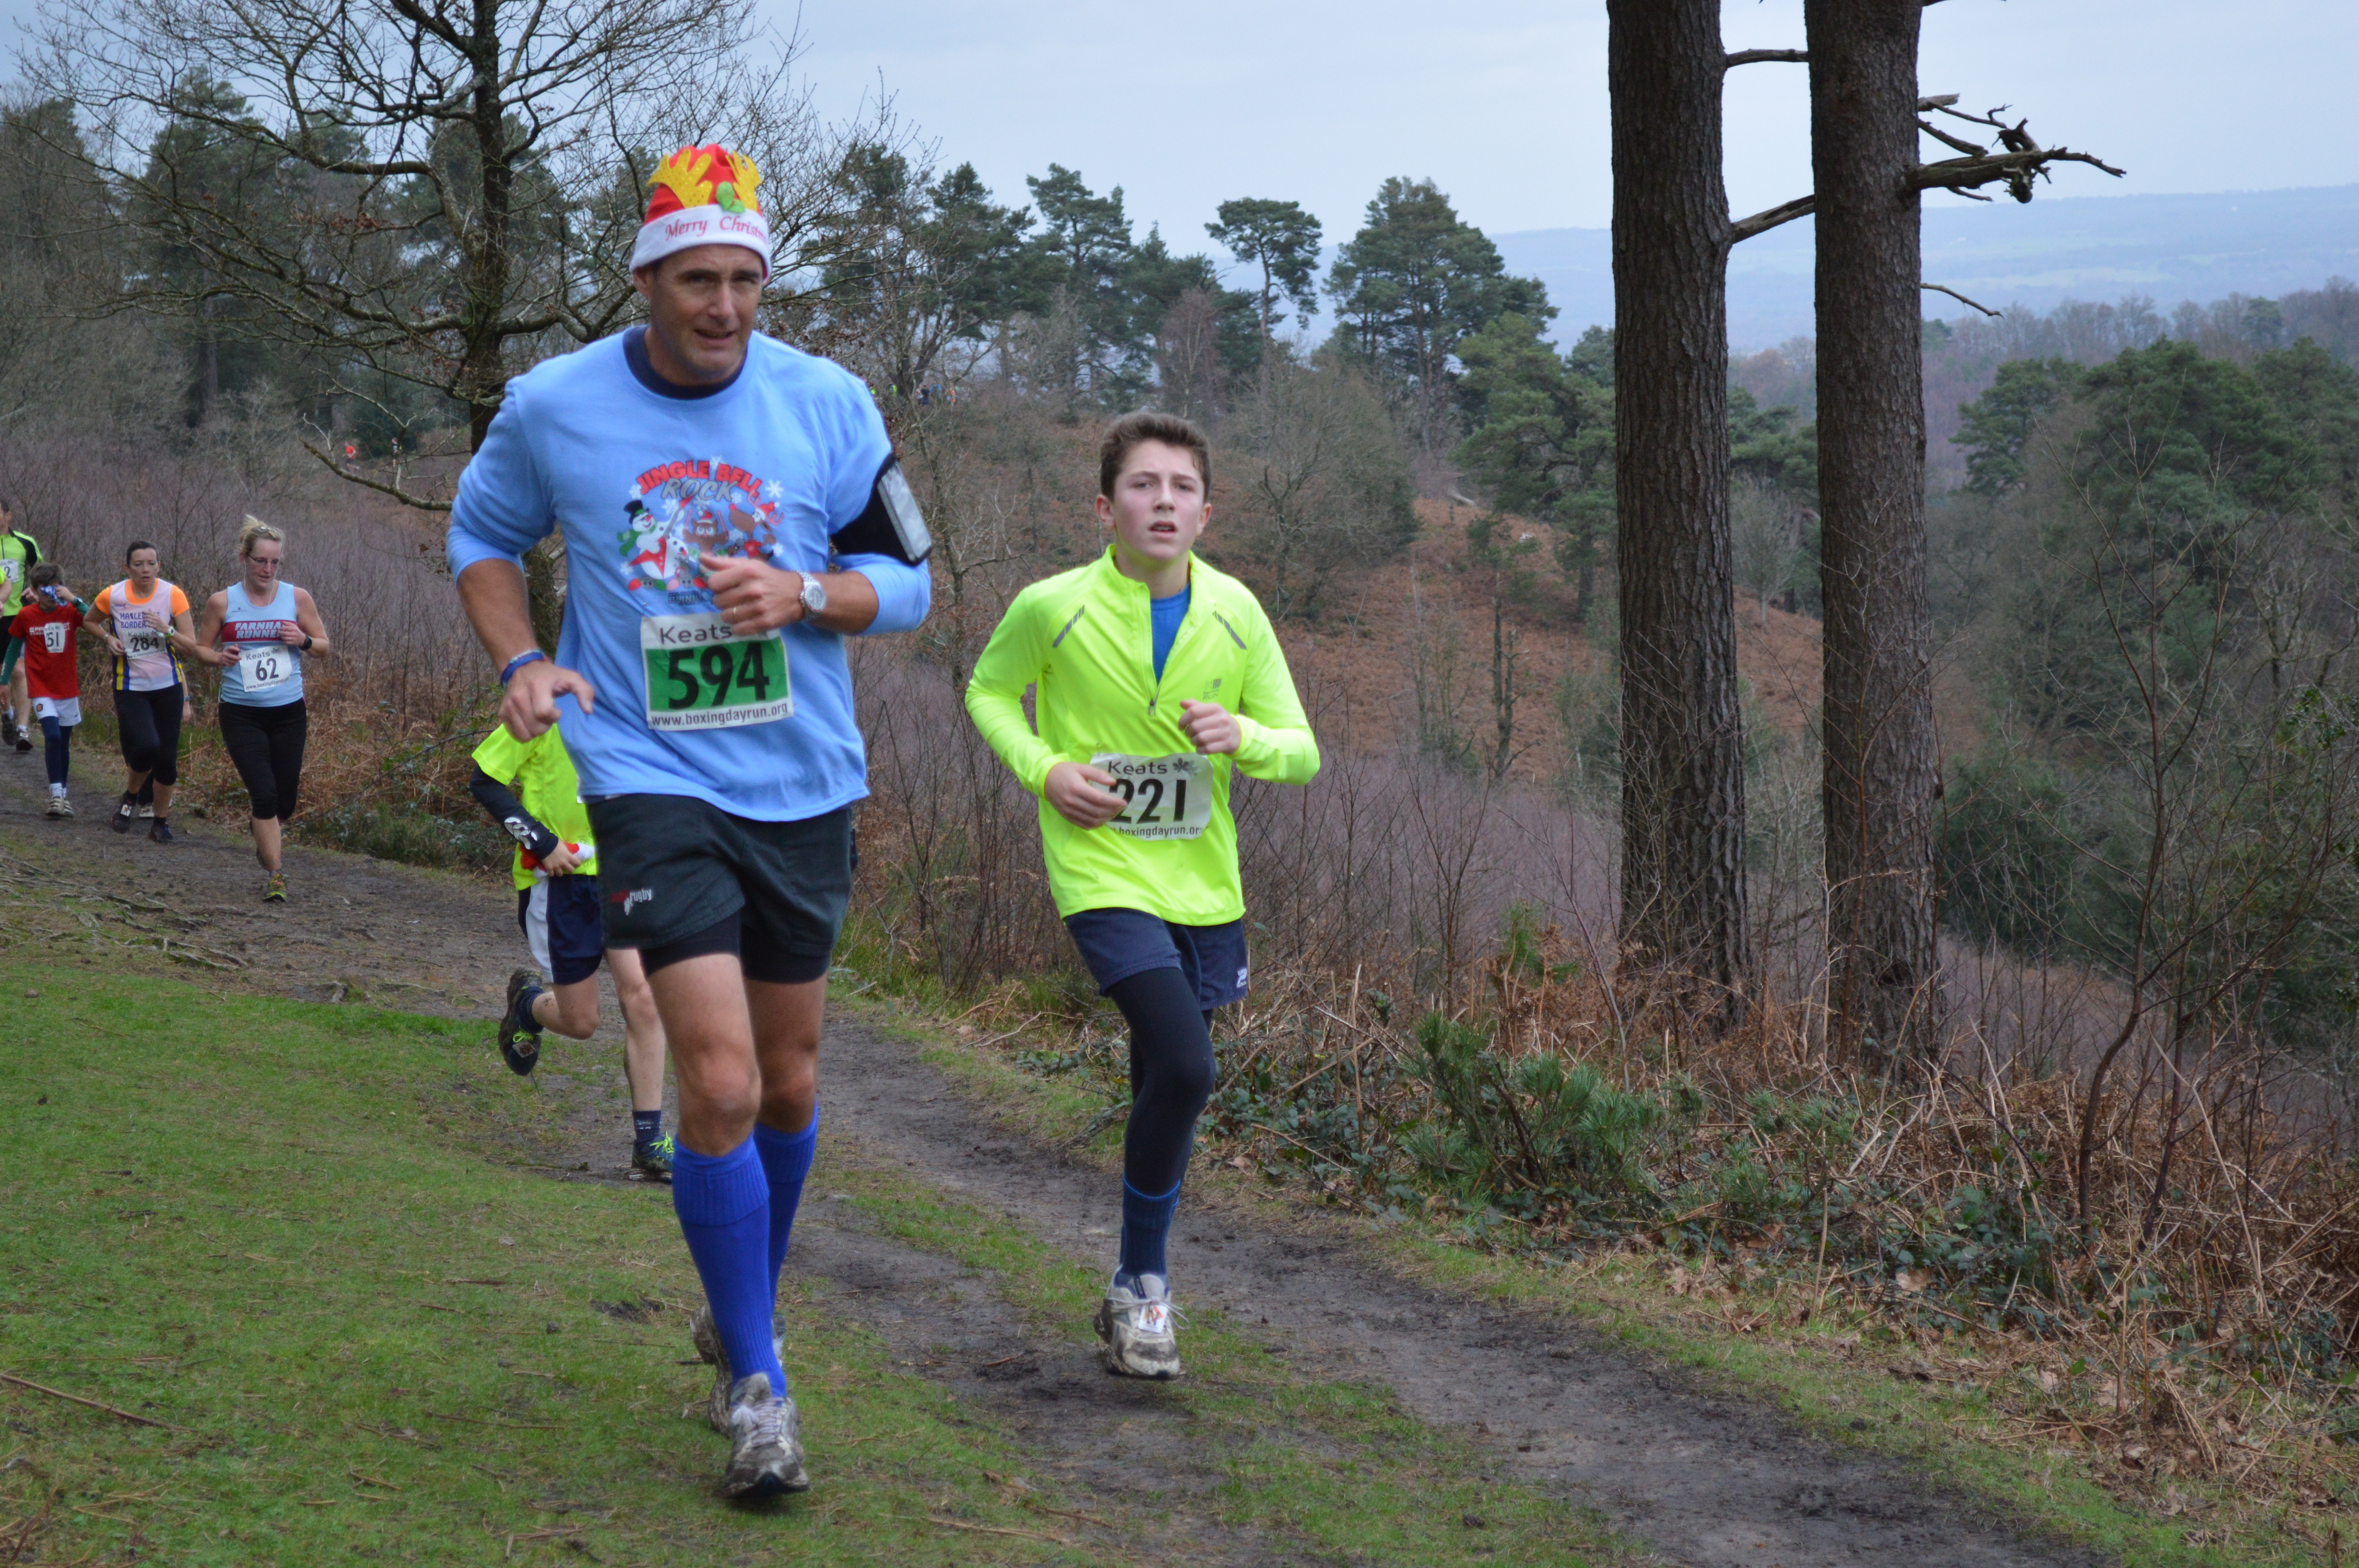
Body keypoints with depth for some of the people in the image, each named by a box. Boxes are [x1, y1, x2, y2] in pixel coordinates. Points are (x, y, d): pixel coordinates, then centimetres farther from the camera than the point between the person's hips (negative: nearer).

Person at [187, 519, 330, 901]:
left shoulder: (297, 598, 2)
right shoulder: (223, 602, -1)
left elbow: (324, 645, 10)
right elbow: (201, 647, 9)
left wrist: (303, 641, -12)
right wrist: (219, 658, -13)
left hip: (289, 712, 2)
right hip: (241, 715, -2)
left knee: (284, 802, 8)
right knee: (264, 795, -14)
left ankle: (267, 841, 42)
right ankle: (275, 874, -4)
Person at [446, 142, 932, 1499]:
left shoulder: (828, 404, -3)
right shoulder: (553, 408, -4)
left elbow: (908, 579, 5)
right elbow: (483, 536, 14)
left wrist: (803, 594, -16)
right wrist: (520, 660, -4)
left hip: (806, 784, 3)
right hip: (653, 780, -3)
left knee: (790, 1085, 13)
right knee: (721, 1084, -15)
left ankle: (751, 1308, 39)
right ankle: (757, 1383, -1)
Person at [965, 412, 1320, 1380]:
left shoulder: (1234, 613, -1)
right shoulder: (1054, 609, -9)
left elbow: (1302, 752, 4)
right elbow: (989, 692, 9)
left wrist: (1244, 738, -18)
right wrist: (1045, 769, -8)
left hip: (1205, 886, 4)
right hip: (1105, 875, -4)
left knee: (1165, 1089, 13)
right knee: (1184, 1069, -21)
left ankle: (1136, 1293, 31)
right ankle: (1141, 1288, -3)